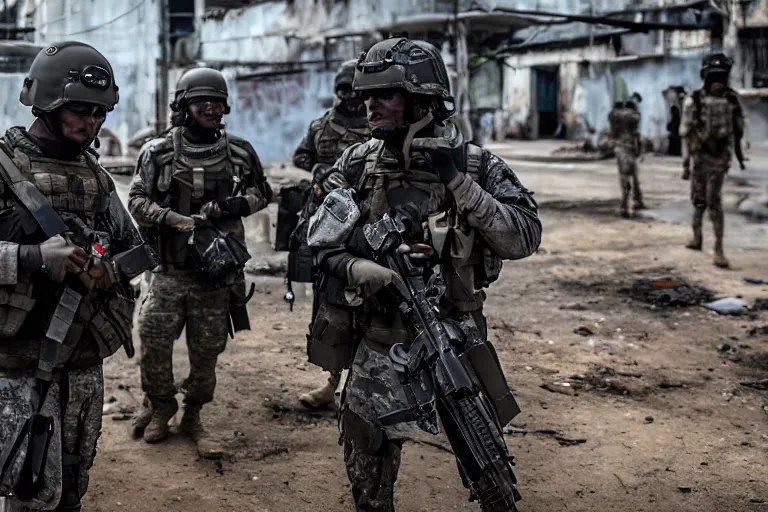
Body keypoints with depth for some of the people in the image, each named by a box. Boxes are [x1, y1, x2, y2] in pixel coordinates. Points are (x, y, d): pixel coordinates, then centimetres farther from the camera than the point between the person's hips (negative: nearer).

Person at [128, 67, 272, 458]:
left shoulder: (240, 154, 3)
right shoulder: (158, 153, -3)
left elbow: (262, 192, 15)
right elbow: (137, 199, 0)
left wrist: (240, 204, -7)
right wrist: (174, 220, -15)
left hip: (216, 271, 1)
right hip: (170, 270, -1)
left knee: (206, 352, 8)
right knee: (154, 342, -1)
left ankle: (192, 417, 27)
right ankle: (159, 407, 25)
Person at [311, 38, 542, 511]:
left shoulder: (477, 165, -8)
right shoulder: (356, 165, -3)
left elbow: (526, 238, -15)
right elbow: (321, 244, -4)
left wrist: (461, 184, -23)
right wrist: (362, 271, -24)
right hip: (380, 345, 2)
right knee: (368, 473, 13)